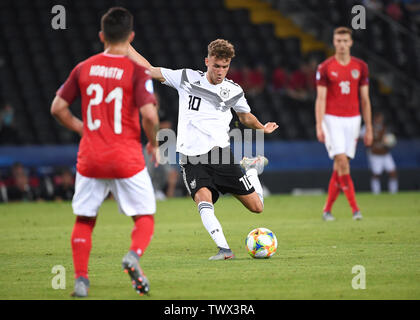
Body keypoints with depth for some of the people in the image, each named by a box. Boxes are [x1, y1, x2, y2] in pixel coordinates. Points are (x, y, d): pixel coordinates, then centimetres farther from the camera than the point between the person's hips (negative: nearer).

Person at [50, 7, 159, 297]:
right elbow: (149, 114, -17)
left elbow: (58, 107, 8)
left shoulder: (84, 68, 5)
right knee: (145, 216, 8)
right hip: (126, 158, -3)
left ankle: (81, 279, 6)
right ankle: (134, 255, -21)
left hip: (90, 158, 3)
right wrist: (153, 144, 1)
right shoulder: (137, 70, -8)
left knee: (84, 219, 15)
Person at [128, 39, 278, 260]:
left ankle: (252, 167, 29)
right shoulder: (186, 78, 4)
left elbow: (246, 117, 30)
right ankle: (223, 249, -30)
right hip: (191, 159, -1)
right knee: (204, 201, -30)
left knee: (256, 206, 0)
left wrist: (262, 128, 18)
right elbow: (148, 70, 10)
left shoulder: (233, 91, 9)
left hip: (219, 154, 2)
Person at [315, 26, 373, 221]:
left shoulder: (360, 67, 6)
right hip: (332, 119, -3)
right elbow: (320, 99, -5)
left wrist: (369, 128, 7)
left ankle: (327, 209, 11)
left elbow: (365, 99, 9)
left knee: (340, 166, 2)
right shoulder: (325, 68, -2)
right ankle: (354, 207, -13)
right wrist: (319, 126, -14)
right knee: (342, 162, -15)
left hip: (352, 120, 3)